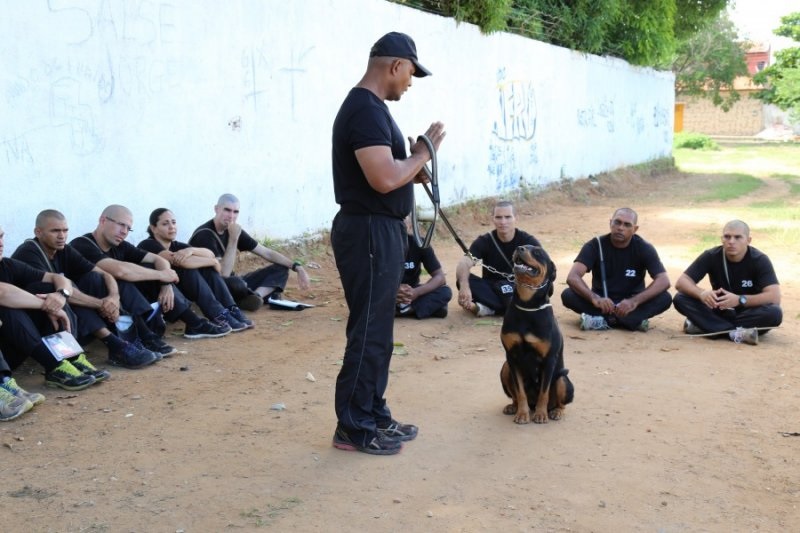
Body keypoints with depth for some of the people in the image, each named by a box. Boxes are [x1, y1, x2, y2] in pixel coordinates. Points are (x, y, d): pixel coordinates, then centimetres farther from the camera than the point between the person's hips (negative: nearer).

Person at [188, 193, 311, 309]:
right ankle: (263, 295, -12)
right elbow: (223, 274, -28)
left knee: (280, 269, 2)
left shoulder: (234, 231, 2)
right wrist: (233, 239, -30)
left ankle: (255, 296, -22)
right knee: (235, 282, -42)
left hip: (231, 285, 9)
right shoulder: (204, 234, -20)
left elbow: (267, 253, 6)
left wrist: (297, 267, -4)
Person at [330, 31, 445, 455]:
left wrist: (414, 167, 8)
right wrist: (423, 152, -12)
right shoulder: (365, 109, -18)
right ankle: (353, 428, 6)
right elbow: (384, 179, -27)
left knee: (377, 329, 15)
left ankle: (373, 415, 25)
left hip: (381, 230, 11)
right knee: (368, 332, -3)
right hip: (369, 232, -11)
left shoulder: (369, 107, 15)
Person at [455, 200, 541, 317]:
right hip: (492, 288, 1)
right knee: (463, 279, -29)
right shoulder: (484, 241, -12)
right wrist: (464, 286, -51)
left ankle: (489, 308, -25)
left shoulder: (528, 241, -11)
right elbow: (464, 264, -29)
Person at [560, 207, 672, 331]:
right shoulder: (596, 245, -12)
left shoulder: (644, 248, -10)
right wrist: (594, 298, -45)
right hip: (602, 302, 0)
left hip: (630, 303, 0)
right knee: (568, 295, -28)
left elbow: (663, 281, -22)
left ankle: (602, 320, -31)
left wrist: (634, 301, -38)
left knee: (665, 298, -27)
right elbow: (572, 277, -25)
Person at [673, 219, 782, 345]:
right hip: (719, 311, 2)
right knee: (680, 299, -21)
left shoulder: (760, 260, -17)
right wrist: (701, 293, -37)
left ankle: (703, 325, -28)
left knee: (775, 313, -34)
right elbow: (681, 282, -16)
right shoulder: (711, 256, -12)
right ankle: (735, 333, -33)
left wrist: (740, 300, -38)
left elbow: (775, 297, -26)